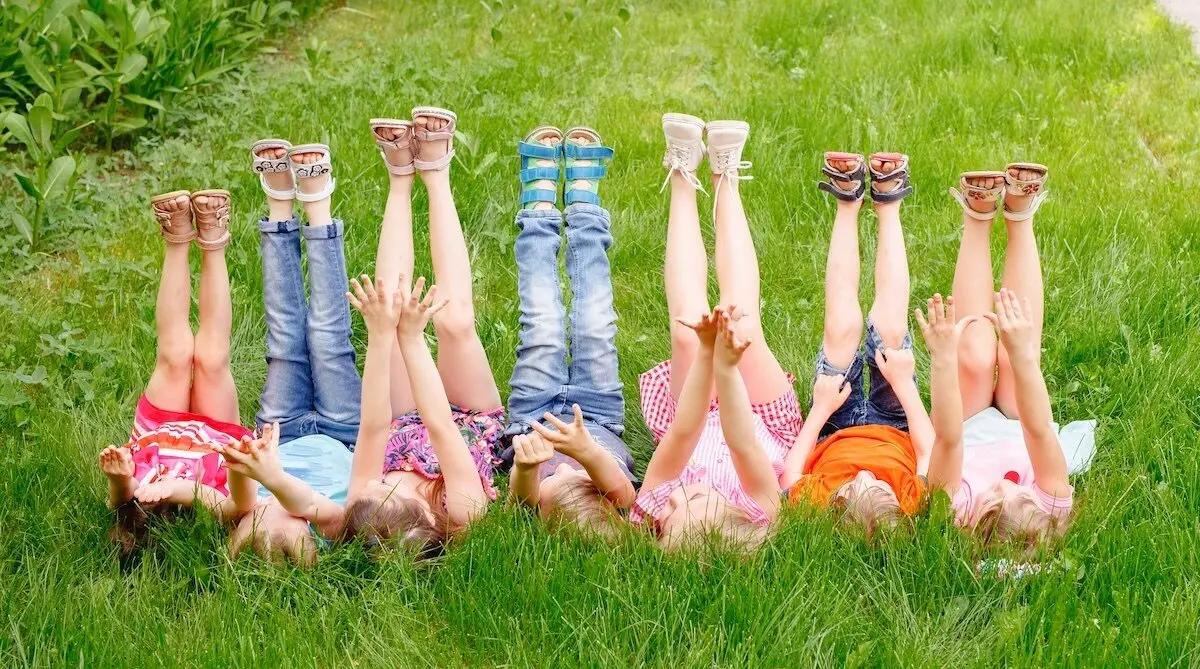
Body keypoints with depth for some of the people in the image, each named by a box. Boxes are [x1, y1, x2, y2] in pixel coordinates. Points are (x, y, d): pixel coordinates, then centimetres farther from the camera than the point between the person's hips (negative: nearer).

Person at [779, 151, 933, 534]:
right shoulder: (914, 502, -46)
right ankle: (887, 205, 1)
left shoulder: (815, 500, -47)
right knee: (888, 329, -20)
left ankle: (848, 205, 0)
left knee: (842, 329, -20)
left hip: (833, 432, 0)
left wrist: (820, 408, -15)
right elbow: (932, 454, -23)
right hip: (896, 430, 0)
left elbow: (789, 472, -21)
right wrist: (905, 384, -22)